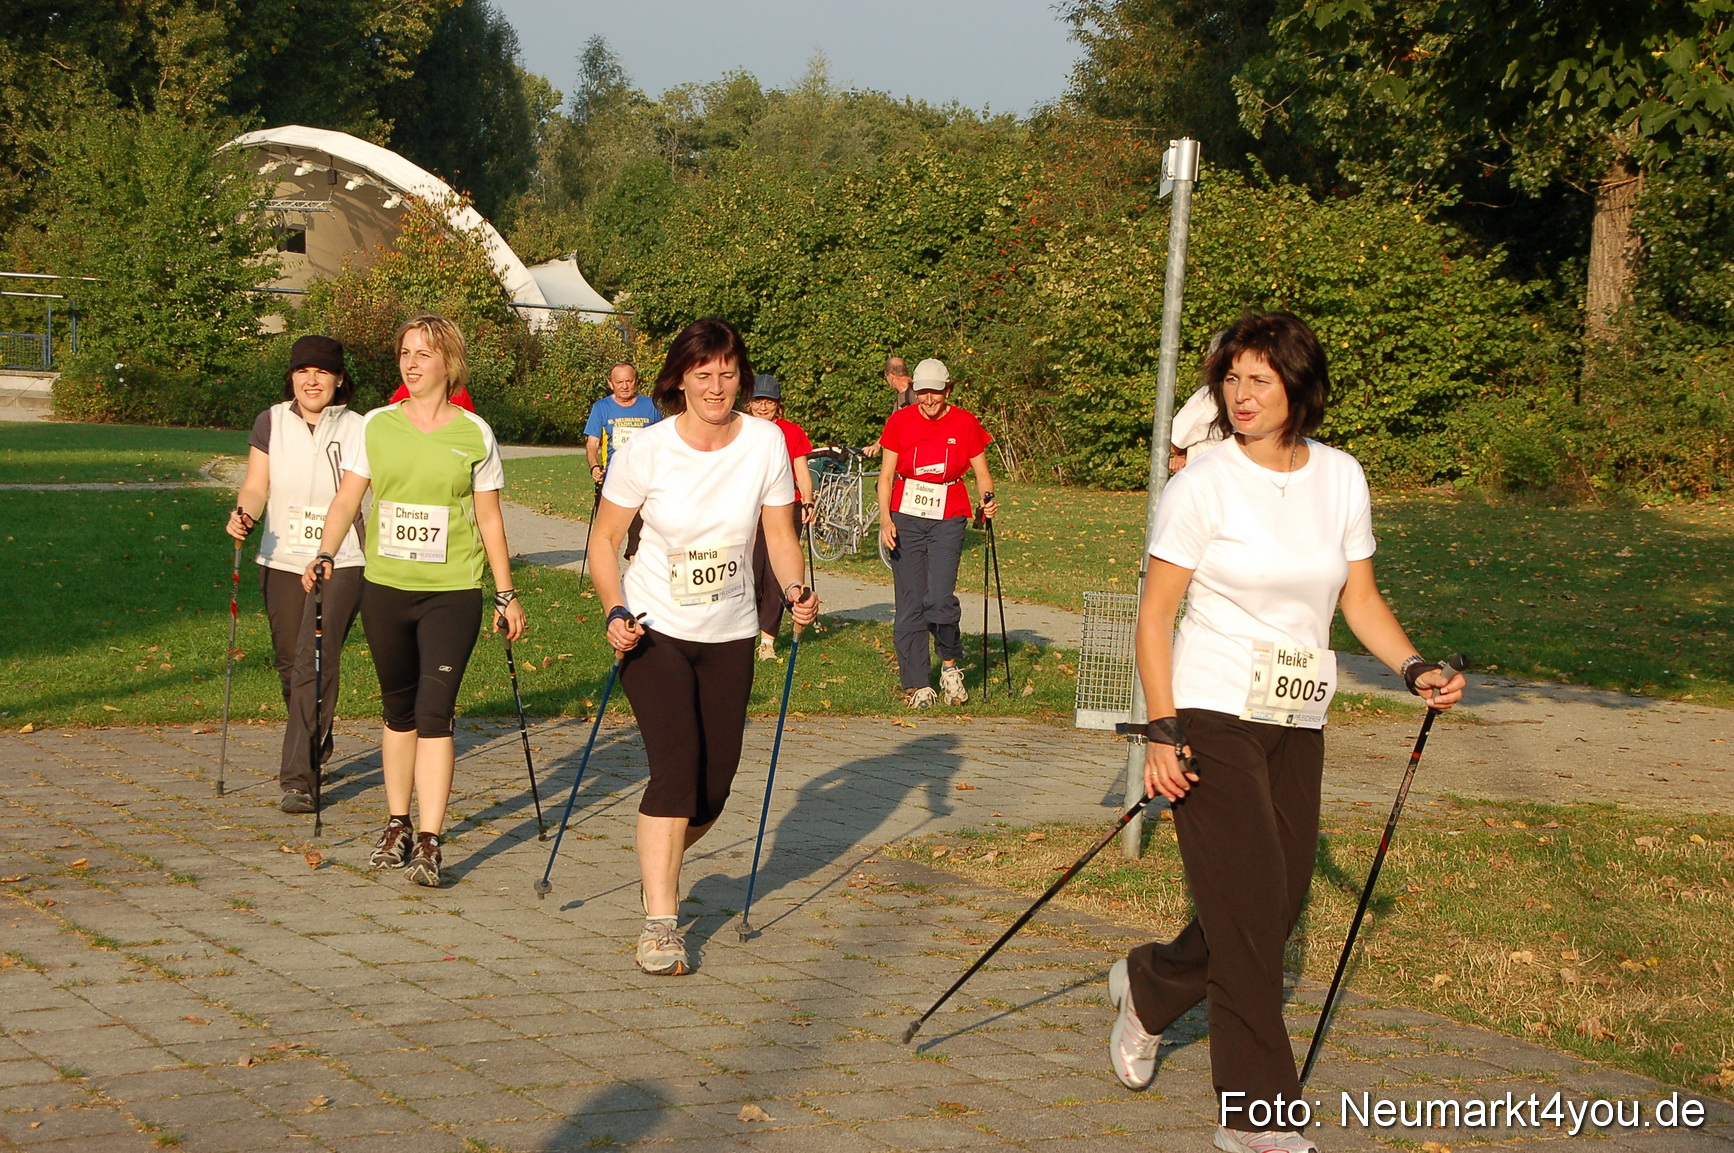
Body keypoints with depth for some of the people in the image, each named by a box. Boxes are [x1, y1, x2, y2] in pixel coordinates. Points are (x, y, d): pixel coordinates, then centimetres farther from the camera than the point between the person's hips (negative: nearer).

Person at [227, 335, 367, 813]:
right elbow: (256, 487, 2)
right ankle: (317, 746, 37)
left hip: (341, 563, -3)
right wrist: (244, 515, -19)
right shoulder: (272, 423, 4)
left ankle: (298, 778, -12)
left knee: (317, 664, -14)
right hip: (282, 561, 3)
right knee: (290, 666, 11)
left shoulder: (359, 430, -2)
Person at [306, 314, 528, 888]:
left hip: (453, 592, -3)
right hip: (385, 587, 3)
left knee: (434, 712, -10)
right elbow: (346, 499, 5)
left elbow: (489, 520, 7)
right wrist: (325, 554, -12)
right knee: (398, 710, 13)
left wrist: (506, 595, 8)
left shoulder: (474, 434, 1)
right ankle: (397, 825, 26)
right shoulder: (376, 426, 5)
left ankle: (429, 842, -10)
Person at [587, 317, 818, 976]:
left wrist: (797, 590, -16)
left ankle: (659, 866, 39)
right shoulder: (647, 450, -13)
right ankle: (659, 926, -12)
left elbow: (779, 534, 2)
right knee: (675, 767, -17)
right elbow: (605, 537, -4)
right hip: (655, 630, -3)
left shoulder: (766, 443, -7)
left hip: (729, 637, 3)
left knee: (713, 786, 7)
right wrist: (615, 611, -18)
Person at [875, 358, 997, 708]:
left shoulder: (966, 424, 0)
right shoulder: (899, 422, 1)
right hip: (905, 518, 1)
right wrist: (885, 519, -10)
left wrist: (987, 500, -15)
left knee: (939, 599, -16)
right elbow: (886, 475, 3)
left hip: (948, 520, -1)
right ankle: (917, 684, 9)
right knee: (910, 604, 0)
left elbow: (982, 474, 6)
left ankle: (950, 664, 10)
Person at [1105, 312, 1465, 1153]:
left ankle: (1147, 986, 36)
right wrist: (1163, 730, -15)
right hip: (1211, 717, -5)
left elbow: (1359, 600, 12)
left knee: (1279, 904, 8)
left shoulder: (1341, 478, 4)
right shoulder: (1203, 484, -9)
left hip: (1298, 727, 5)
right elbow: (1155, 614, -8)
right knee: (1250, 906, -8)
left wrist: (1414, 667, -5)